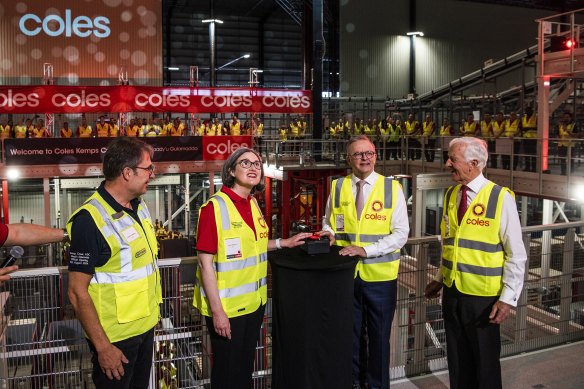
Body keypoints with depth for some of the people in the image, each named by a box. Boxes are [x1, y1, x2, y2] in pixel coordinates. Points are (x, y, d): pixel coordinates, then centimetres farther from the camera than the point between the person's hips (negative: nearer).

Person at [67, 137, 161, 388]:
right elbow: (77, 292, -20)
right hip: (115, 336, -7)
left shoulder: (140, 206, 2)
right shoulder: (90, 220, -23)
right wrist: (102, 346, -18)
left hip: (147, 325, 8)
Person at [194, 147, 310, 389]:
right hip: (227, 306, -6)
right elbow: (205, 261, -18)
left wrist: (285, 242, 6)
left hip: (255, 302, 7)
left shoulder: (253, 204, 6)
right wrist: (216, 310, -19)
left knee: (246, 366, 20)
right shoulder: (214, 207, -17)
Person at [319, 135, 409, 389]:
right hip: (346, 273, 2)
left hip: (381, 276, -2)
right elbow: (328, 222, 14)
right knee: (350, 333, 16)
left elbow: (401, 234, -10)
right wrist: (329, 233, -10)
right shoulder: (337, 187, 3)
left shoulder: (392, 188, -5)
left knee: (379, 337, 12)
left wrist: (365, 249, -20)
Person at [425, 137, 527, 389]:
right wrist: (441, 278, 12)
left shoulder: (501, 198, -13)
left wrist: (508, 298, -15)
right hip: (452, 292, 5)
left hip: (483, 297, -5)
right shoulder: (451, 195, 5)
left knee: (485, 361, 11)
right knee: (457, 358, 17)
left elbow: (516, 254, -11)